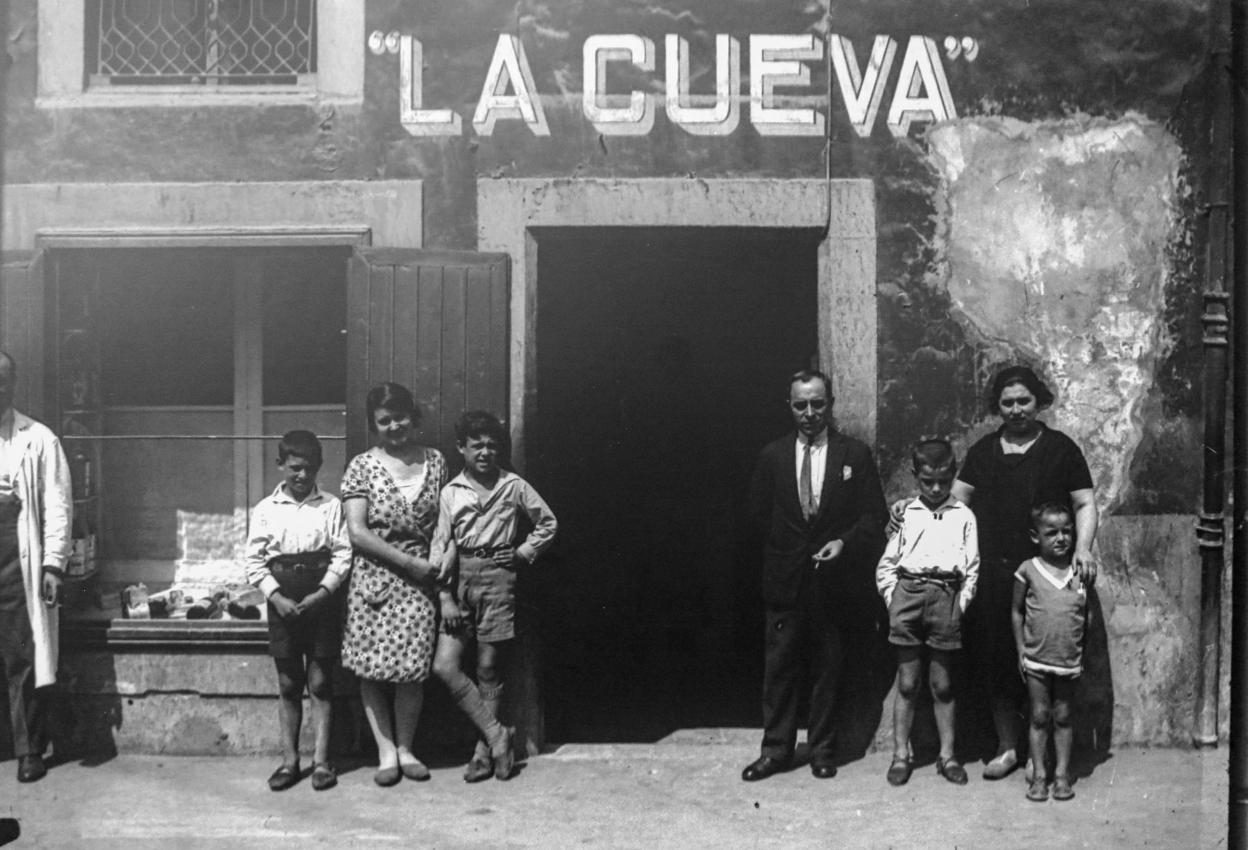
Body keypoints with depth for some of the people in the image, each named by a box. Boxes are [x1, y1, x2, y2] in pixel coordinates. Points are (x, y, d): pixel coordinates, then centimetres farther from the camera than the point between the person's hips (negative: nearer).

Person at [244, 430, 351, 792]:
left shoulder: (331, 506, 0)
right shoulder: (266, 509, 3)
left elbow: (343, 555, -3)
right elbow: (254, 560, 1)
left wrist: (322, 593, -14)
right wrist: (276, 597, -10)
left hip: (321, 596, -1)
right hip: (282, 598, 1)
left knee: (319, 682, 3)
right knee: (288, 684, 7)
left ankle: (321, 761, 8)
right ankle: (289, 760, 15)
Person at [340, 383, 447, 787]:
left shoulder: (435, 462, 6)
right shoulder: (362, 467, -3)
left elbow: (444, 523, 8)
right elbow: (357, 533, -9)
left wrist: (436, 564, -8)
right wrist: (409, 562, -13)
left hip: (419, 580, 2)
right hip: (374, 579, -1)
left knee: (413, 667, 2)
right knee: (373, 668, 1)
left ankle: (405, 748, 16)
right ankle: (386, 752, 12)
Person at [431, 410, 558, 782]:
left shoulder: (514, 486, 1)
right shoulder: (450, 492, 5)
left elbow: (548, 523, 12)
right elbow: (441, 545, 1)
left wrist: (523, 553, 0)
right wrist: (445, 598, -6)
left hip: (497, 578, -2)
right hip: (461, 579, 2)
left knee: (489, 669, 2)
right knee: (445, 665, -8)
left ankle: (484, 752, 13)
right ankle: (496, 734, 2)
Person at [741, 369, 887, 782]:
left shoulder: (855, 455, 1)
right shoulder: (772, 456, 6)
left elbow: (874, 515, 0)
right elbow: (759, 514, 12)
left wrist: (844, 542, -15)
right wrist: (785, 551, 4)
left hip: (832, 578, -1)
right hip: (784, 580, 1)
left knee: (827, 667, 8)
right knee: (778, 667, 4)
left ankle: (821, 749, 20)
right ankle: (776, 749, 14)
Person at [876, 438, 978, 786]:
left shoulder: (964, 516, 8)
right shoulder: (906, 514, 9)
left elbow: (972, 569, 6)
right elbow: (886, 565, 10)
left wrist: (961, 604, -2)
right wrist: (893, 599, 1)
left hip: (946, 597, 0)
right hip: (908, 591, 0)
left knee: (942, 683, 7)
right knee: (907, 682, 5)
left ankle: (947, 755, 17)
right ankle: (900, 755, 12)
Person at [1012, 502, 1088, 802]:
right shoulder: (1028, 570, -4)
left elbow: (1086, 615, 8)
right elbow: (1017, 612, 3)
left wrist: (1084, 652, 2)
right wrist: (1021, 650, 0)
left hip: (1069, 661, 1)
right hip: (1036, 659, -1)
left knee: (1063, 717, 10)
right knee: (1039, 716, 6)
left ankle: (1062, 774, 18)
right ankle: (1039, 774, 13)